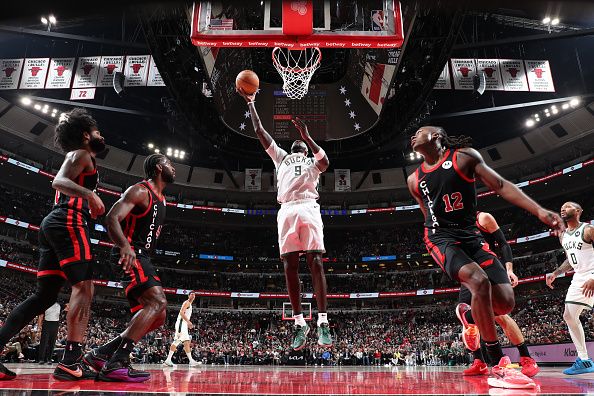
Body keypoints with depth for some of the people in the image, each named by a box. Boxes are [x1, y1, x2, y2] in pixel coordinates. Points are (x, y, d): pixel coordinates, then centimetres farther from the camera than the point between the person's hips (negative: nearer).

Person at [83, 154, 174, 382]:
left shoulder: (161, 199, 22)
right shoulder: (141, 191, -8)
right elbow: (111, 219, -21)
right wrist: (125, 246, -37)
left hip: (141, 258, 10)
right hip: (129, 255, -10)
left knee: (157, 316, 5)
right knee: (158, 302, -25)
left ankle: (100, 355, 8)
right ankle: (116, 363, -26)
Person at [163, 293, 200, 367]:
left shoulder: (189, 305, 25)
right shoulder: (187, 302, -5)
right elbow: (181, 312, -19)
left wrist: (188, 323, 21)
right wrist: (188, 321, -22)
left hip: (184, 325, 11)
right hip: (181, 324, -11)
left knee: (187, 343, 5)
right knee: (176, 341, -18)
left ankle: (191, 361, 3)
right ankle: (168, 360, -19)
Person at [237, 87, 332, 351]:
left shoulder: (312, 162, 26)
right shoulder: (281, 158, 33)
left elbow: (325, 162, 0)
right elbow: (260, 132, 29)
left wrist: (306, 135, -1)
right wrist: (250, 103, 29)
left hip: (308, 208, -2)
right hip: (287, 210, 3)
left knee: (314, 261, -13)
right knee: (290, 264, -6)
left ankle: (323, 321, -15)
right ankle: (299, 323, -3)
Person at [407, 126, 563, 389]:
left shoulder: (464, 157, 0)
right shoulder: (415, 180, 7)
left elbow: (500, 185, -4)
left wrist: (540, 212, -14)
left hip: (470, 236, 1)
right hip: (441, 238, -1)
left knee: (505, 302, -8)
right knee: (479, 281, -28)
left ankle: (468, 316, 28)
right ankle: (499, 368, -19)